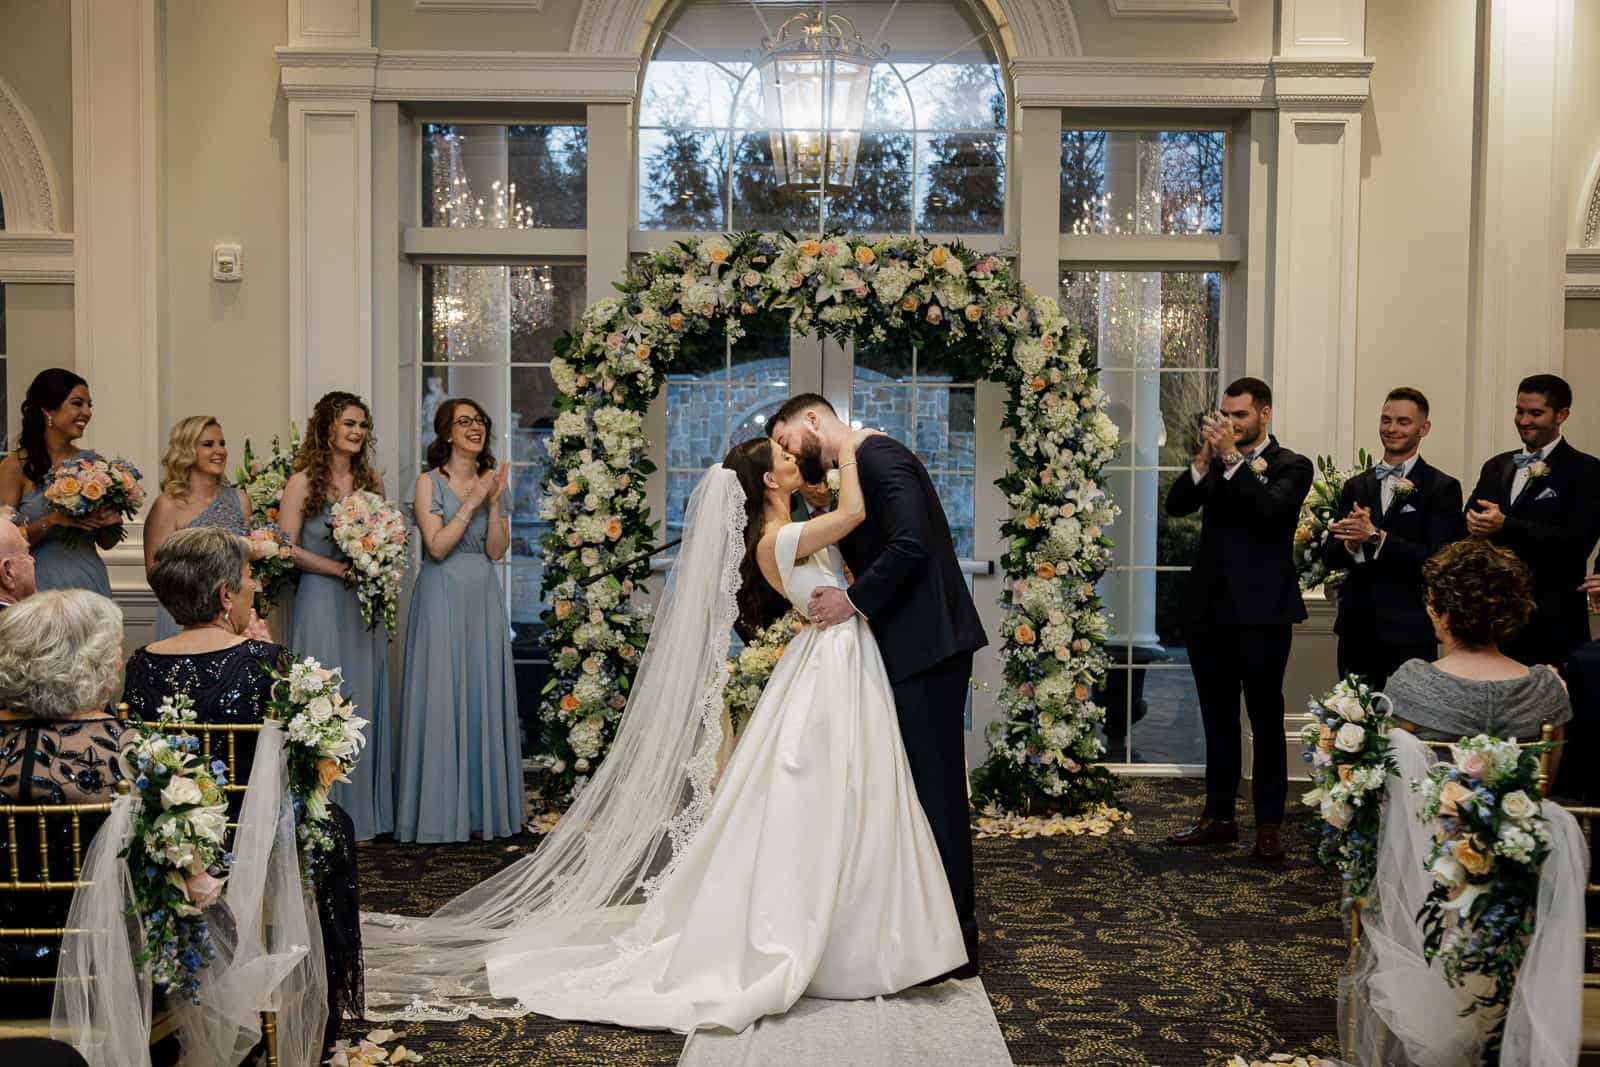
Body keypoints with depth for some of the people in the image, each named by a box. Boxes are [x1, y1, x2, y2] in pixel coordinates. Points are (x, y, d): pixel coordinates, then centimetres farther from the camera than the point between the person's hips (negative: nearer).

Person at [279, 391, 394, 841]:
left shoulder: (372, 481, 12)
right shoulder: (304, 481, -4)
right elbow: (286, 548, -9)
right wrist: (339, 568, -15)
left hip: (365, 604, 5)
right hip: (320, 602, -5)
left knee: (364, 701, 7)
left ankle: (362, 813, 15)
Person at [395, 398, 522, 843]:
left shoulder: (491, 480, 10)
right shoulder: (430, 482, -3)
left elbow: (497, 550, 2)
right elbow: (437, 546, -13)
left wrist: (494, 501, -9)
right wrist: (472, 503, -14)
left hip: (483, 596, 4)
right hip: (443, 595, -4)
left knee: (485, 693, 5)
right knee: (443, 695, -3)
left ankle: (483, 806, 14)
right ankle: (441, 810, 6)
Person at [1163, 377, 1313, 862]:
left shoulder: (1291, 466, -2)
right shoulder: (1215, 462, 12)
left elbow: (1271, 507, -21)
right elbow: (1176, 505, -2)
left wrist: (1232, 457, -21)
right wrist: (1205, 458, -13)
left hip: (1261, 613, -5)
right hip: (1209, 609, 5)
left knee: (1266, 721, 3)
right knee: (1218, 721, 12)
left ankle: (1269, 823, 11)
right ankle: (1218, 817, 21)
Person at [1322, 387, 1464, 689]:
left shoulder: (1442, 488, -2)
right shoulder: (1356, 487, 11)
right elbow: (1330, 556, 8)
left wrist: (1375, 537, -20)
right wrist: (1351, 545, -14)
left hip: (1410, 632, -4)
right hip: (1357, 627, 4)